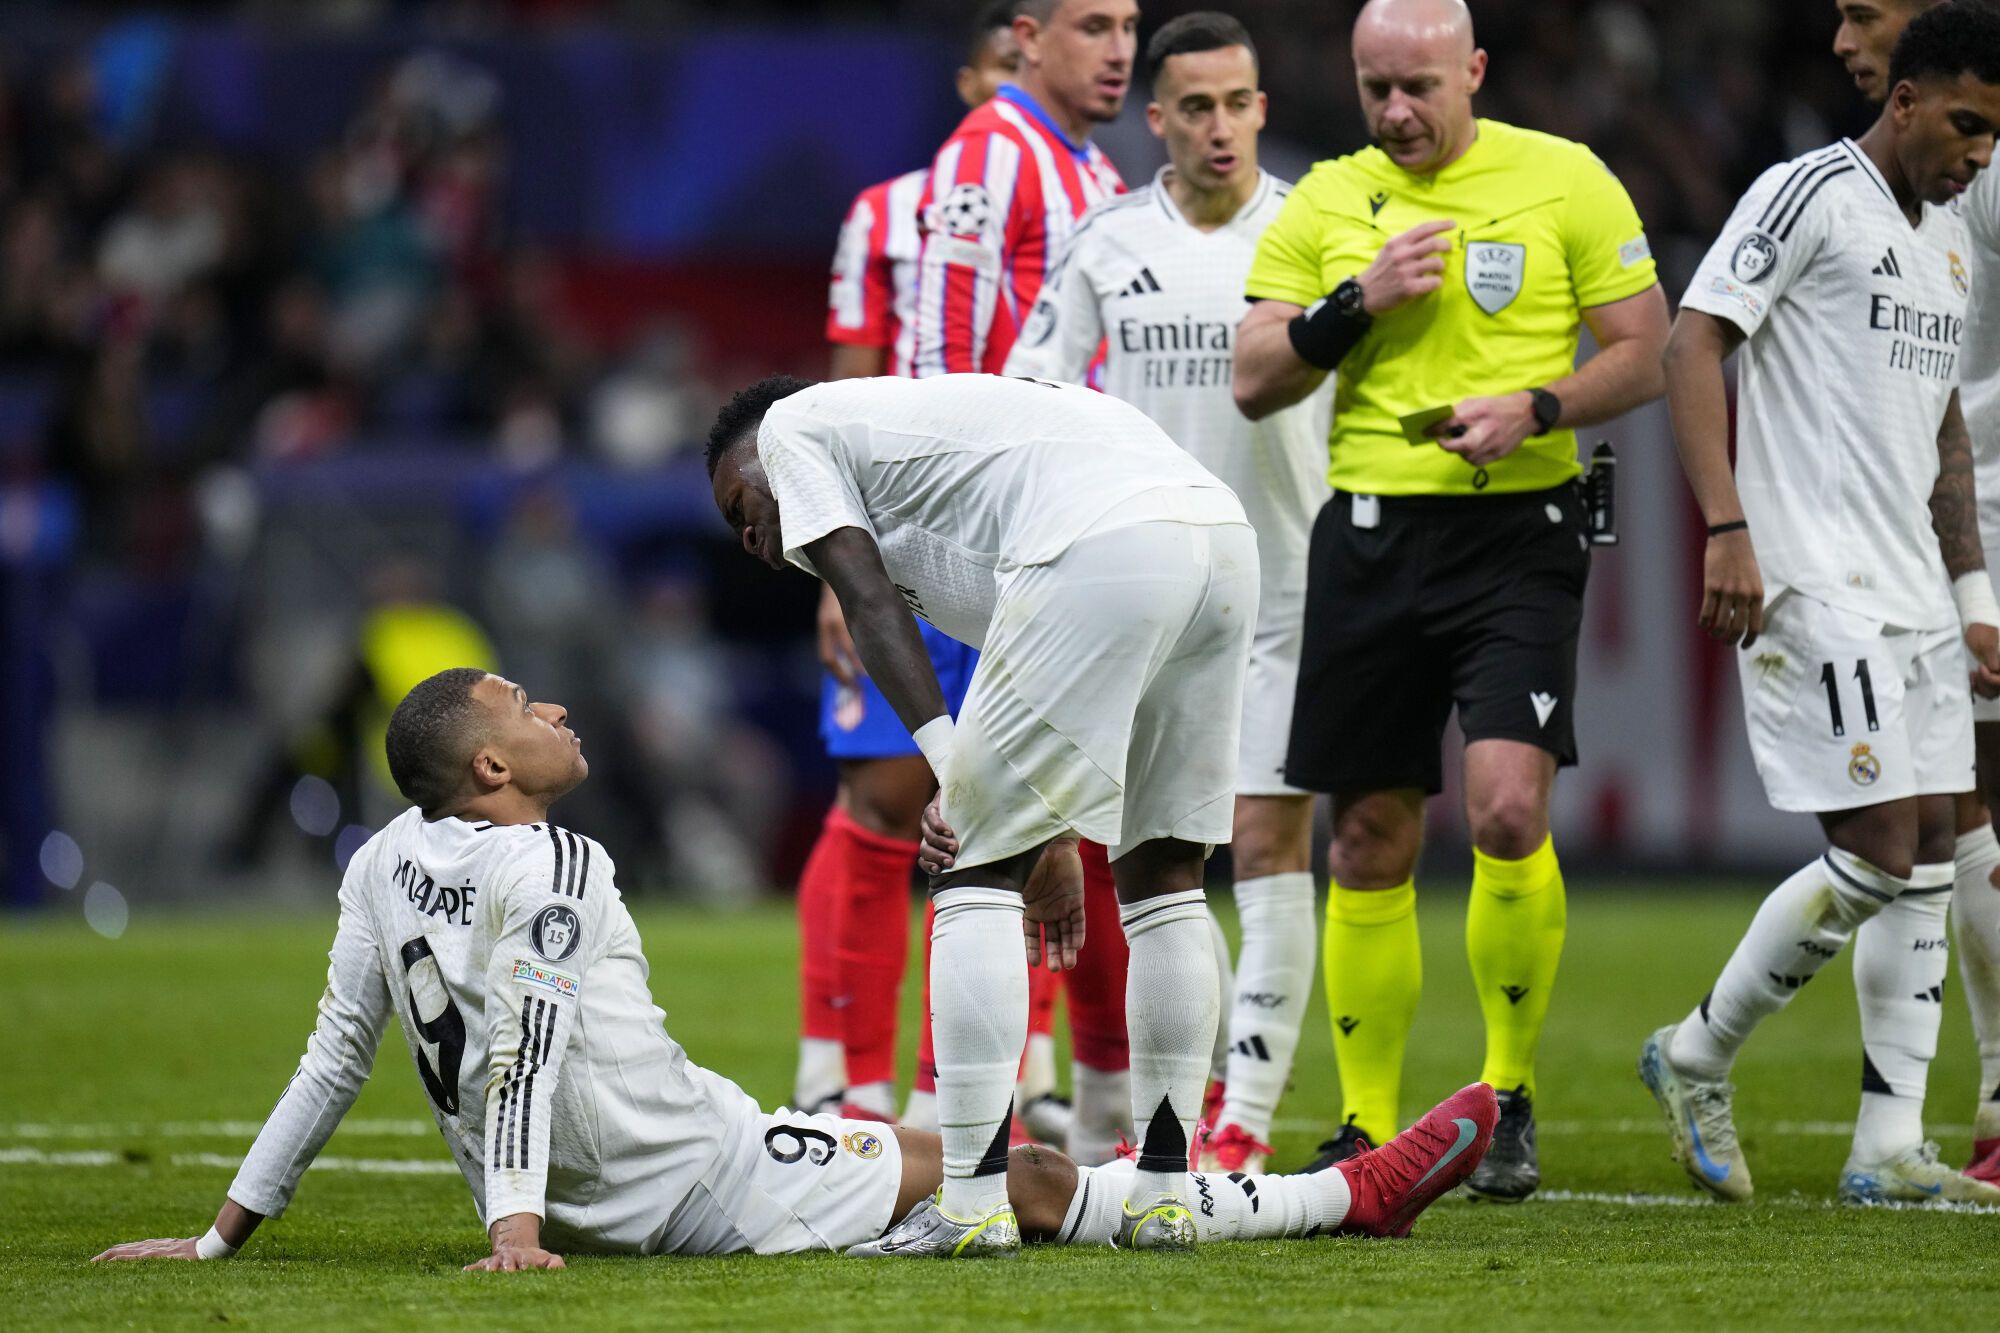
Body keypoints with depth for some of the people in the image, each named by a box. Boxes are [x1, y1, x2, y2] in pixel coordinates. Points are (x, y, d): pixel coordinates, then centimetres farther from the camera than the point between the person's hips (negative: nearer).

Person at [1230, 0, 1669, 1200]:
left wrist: (1537, 406, -15)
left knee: (1509, 808, -18)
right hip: (1373, 533, 3)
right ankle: (1367, 1126, 15)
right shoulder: (1328, 201, 8)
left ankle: (1509, 1096, 0)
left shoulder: (1565, 181, 0)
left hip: (1520, 529, -3)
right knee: (1372, 838, 5)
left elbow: (1646, 355, 1)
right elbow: (1255, 383, 6)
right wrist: (1356, 304, -9)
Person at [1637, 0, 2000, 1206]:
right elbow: (1693, 344, -13)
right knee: (1878, 855, -13)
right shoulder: (1811, 195, -8)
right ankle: (1699, 1058, 6)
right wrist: (1728, 529, -22)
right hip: (1815, 584, -9)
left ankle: (1891, 1150, 4)